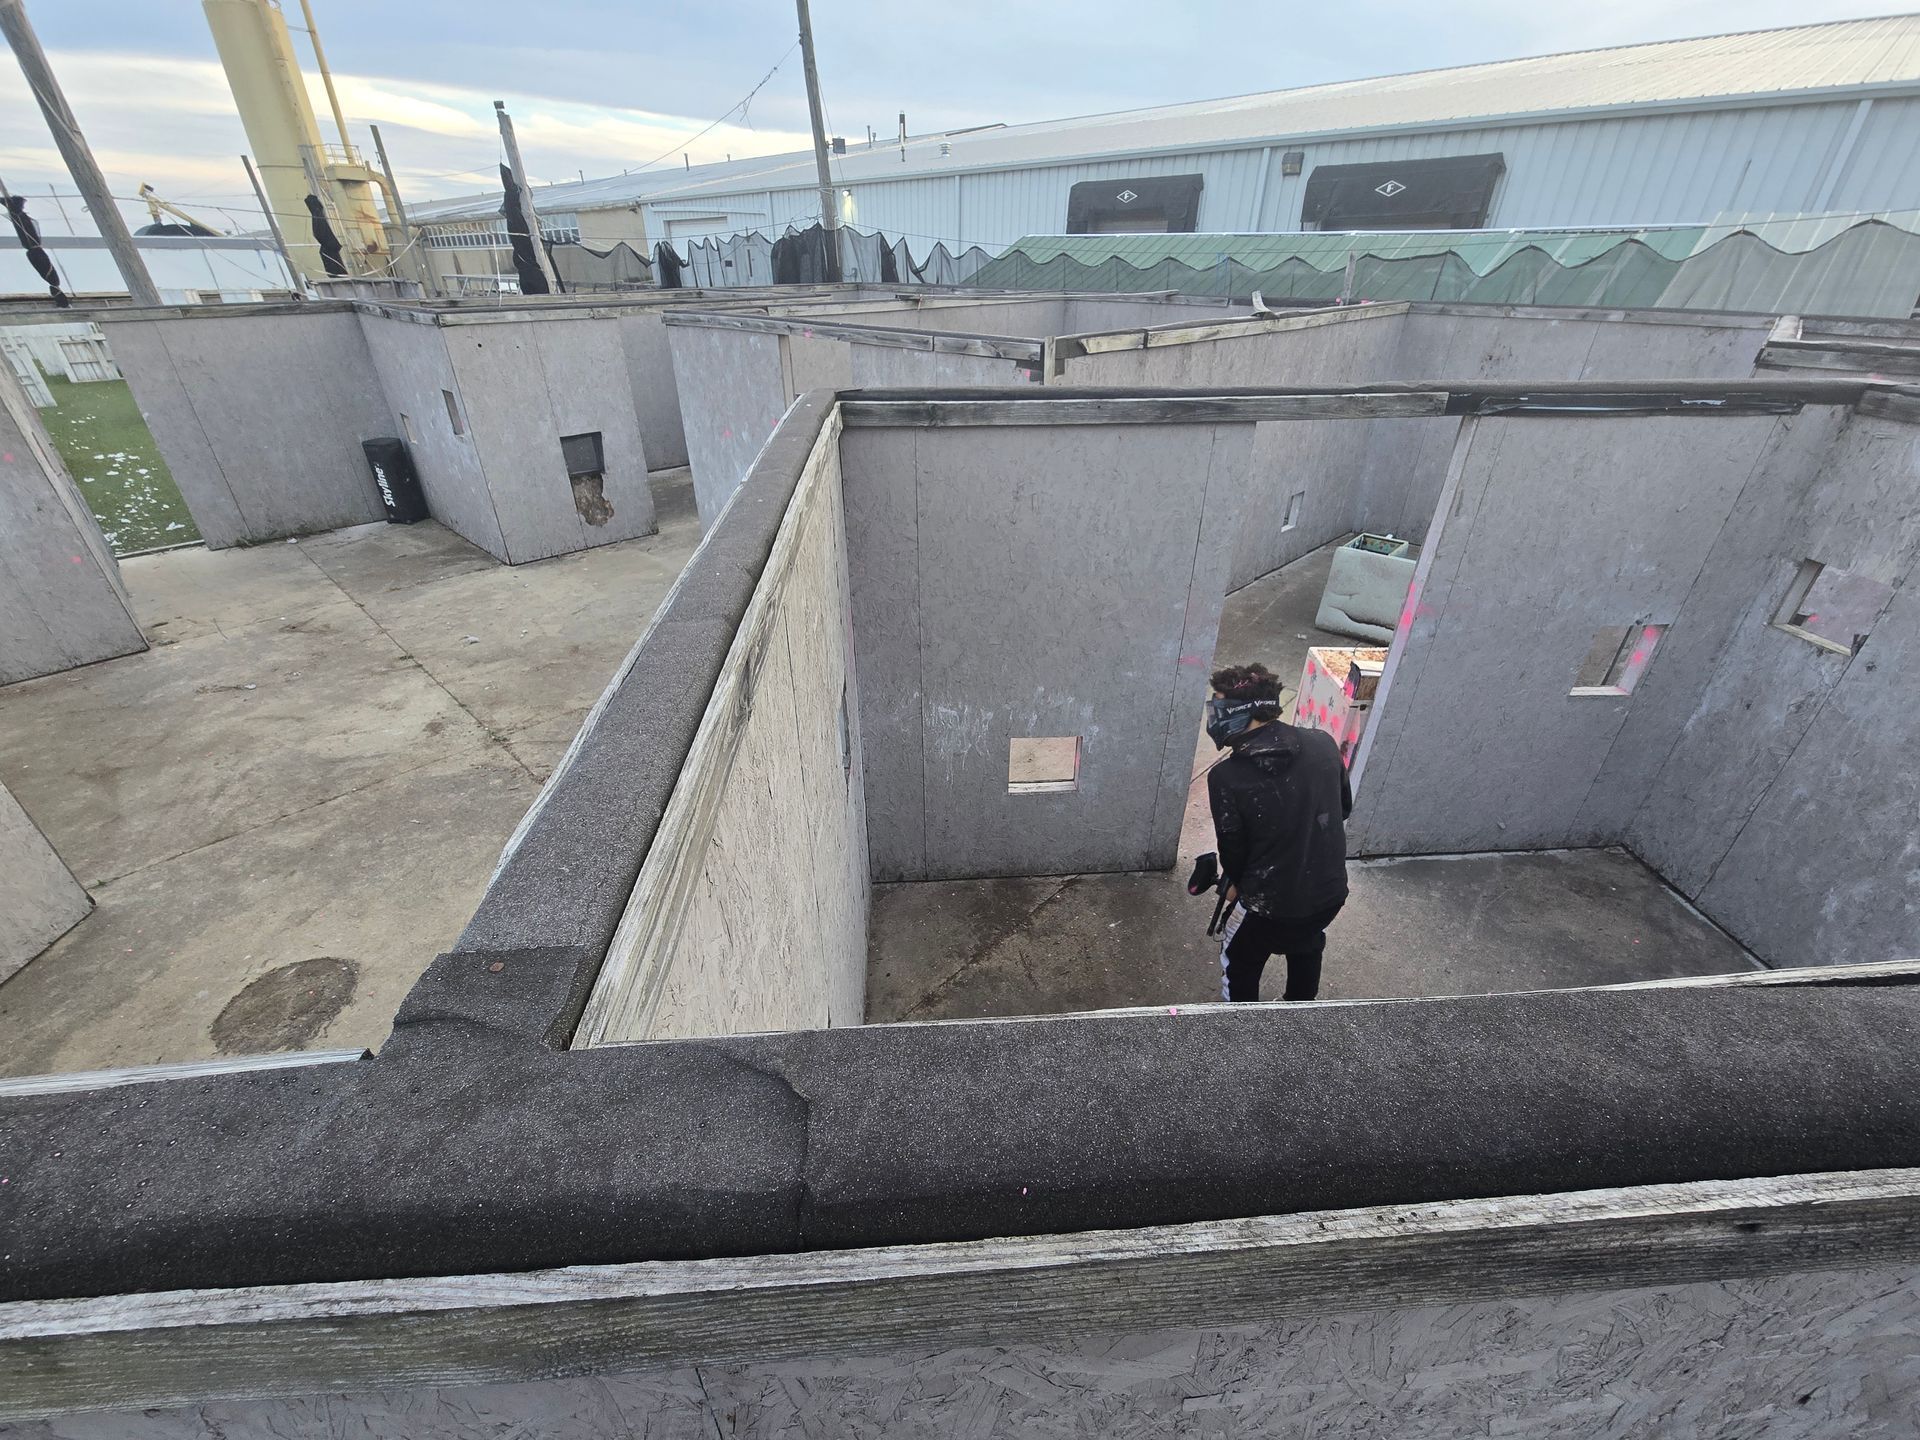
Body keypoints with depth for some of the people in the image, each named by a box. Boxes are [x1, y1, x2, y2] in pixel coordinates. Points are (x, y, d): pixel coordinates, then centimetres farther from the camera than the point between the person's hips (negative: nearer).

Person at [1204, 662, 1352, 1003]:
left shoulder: (1227, 776, -25)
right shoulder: (1324, 744, -12)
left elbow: (1232, 847, -12)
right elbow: (1345, 807, 4)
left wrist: (1236, 883, 9)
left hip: (1269, 903, -5)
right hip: (1330, 891, 5)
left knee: (1240, 963, 24)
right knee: (1307, 947, 35)